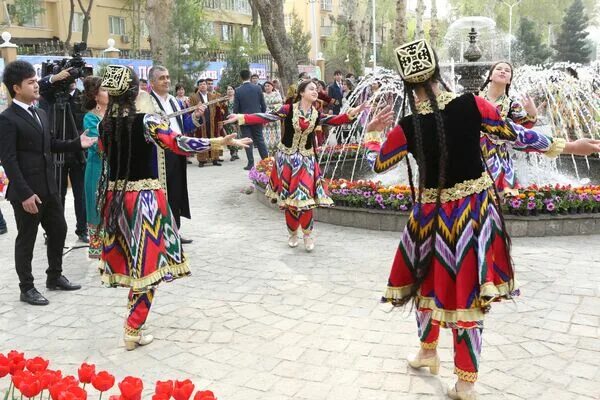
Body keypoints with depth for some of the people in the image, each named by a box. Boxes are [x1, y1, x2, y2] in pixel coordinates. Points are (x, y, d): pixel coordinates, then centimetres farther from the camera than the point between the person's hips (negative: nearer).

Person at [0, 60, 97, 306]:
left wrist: (77, 144, 6)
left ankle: (55, 277, 32)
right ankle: (27, 288, 17)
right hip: (26, 191, -8)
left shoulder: (41, 114, 13)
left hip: (48, 187, 8)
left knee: (59, 230, 15)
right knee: (26, 239, 4)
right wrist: (24, 193, -22)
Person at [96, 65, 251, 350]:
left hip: (115, 196, 6)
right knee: (147, 261, 3)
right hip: (144, 197, -6)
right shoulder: (147, 120, -15)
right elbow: (179, 144, -27)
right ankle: (133, 331, 7)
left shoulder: (105, 124, 3)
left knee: (130, 258, 22)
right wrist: (222, 142, -31)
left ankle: (134, 312, 39)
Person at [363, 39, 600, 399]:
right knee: (468, 290, 11)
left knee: (430, 282, 23)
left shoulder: (407, 128, -17)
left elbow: (378, 164, 0)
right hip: (476, 211, 2)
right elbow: (517, 135, -3)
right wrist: (565, 146, 13)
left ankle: (429, 352, 43)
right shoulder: (472, 106, -15)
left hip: (434, 215, -1)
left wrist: (372, 133, 19)